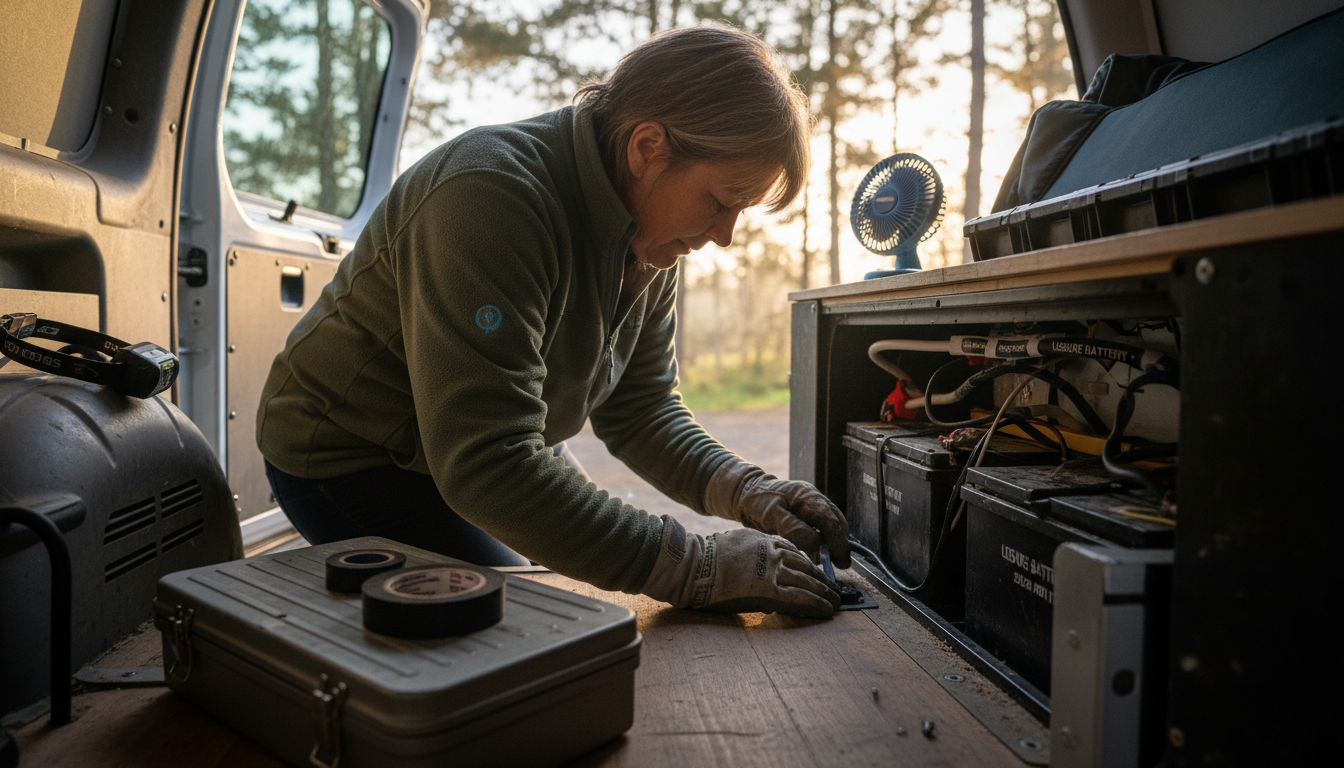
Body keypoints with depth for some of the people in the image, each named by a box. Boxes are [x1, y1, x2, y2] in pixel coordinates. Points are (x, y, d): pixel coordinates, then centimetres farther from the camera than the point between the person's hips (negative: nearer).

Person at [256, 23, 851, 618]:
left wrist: (747, 492, -19)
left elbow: (639, 410, -2)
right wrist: (695, 568, -41)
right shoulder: (493, 197, -35)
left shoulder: (646, 235, -8)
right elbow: (485, 464, -42)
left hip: (486, 459, 8)